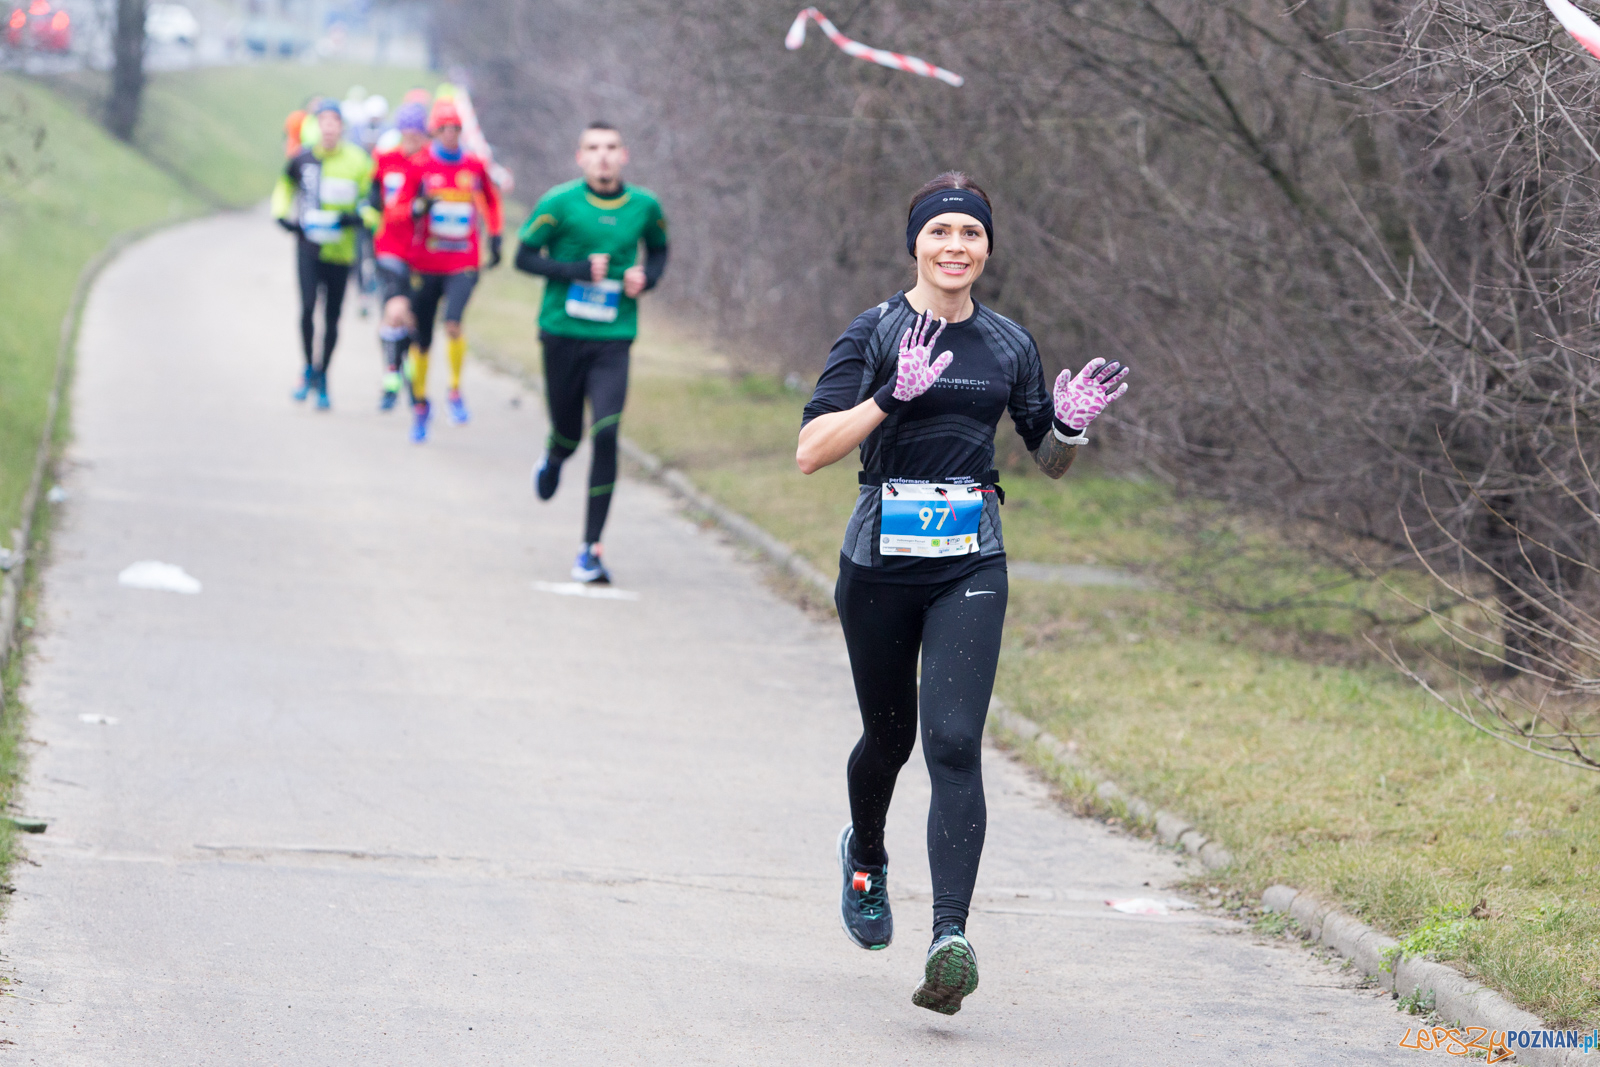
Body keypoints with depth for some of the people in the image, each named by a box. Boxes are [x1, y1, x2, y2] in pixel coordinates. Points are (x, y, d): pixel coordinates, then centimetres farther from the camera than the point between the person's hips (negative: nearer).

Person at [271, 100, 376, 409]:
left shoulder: (358, 162, -5)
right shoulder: (303, 159, 0)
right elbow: (285, 186, 21)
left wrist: (357, 218, -19)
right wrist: (282, 215, 7)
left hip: (340, 250, 0)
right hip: (308, 246, 0)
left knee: (332, 317, 7)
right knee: (307, 308, -14)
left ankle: (323, 376, 24)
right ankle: (308, 369, 7)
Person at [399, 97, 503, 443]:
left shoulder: (475, 166, 3)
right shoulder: (420, 166, -2)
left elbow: (491, 201, 21)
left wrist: (495, 240, 16)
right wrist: (420, 206, -21)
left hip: (463, 264, 0)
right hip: (425, 264, 0)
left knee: (453, 323, -25)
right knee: (422, 339, 6)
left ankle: (456, 391, -5)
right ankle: (420, 404, 27)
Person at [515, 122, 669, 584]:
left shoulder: (644, 206, 2)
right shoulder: (559, 203, -7)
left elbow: (658, 250, 21)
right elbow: (525, 256, -4)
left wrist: (646, 277, -1)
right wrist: (578, 270, -16)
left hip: (613, 338, 1)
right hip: (562, 333, -1)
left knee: (606, 435, -14)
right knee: (568, 432, 9)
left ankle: (591, 549, -8)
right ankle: (553, 461, 52)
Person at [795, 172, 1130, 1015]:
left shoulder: (1008, 344, 7)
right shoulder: (875, 334, -4)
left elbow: (1050, 462, 17)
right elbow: (811, 451, -13)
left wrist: (1072, 423, -5)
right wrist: (892, 395, -25)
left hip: (970, 567, 1)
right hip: (880, 563, -1)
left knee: (954, 743, -14)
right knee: (890, 734, 15)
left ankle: (949, 939, -23)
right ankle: (866, 856, 49)